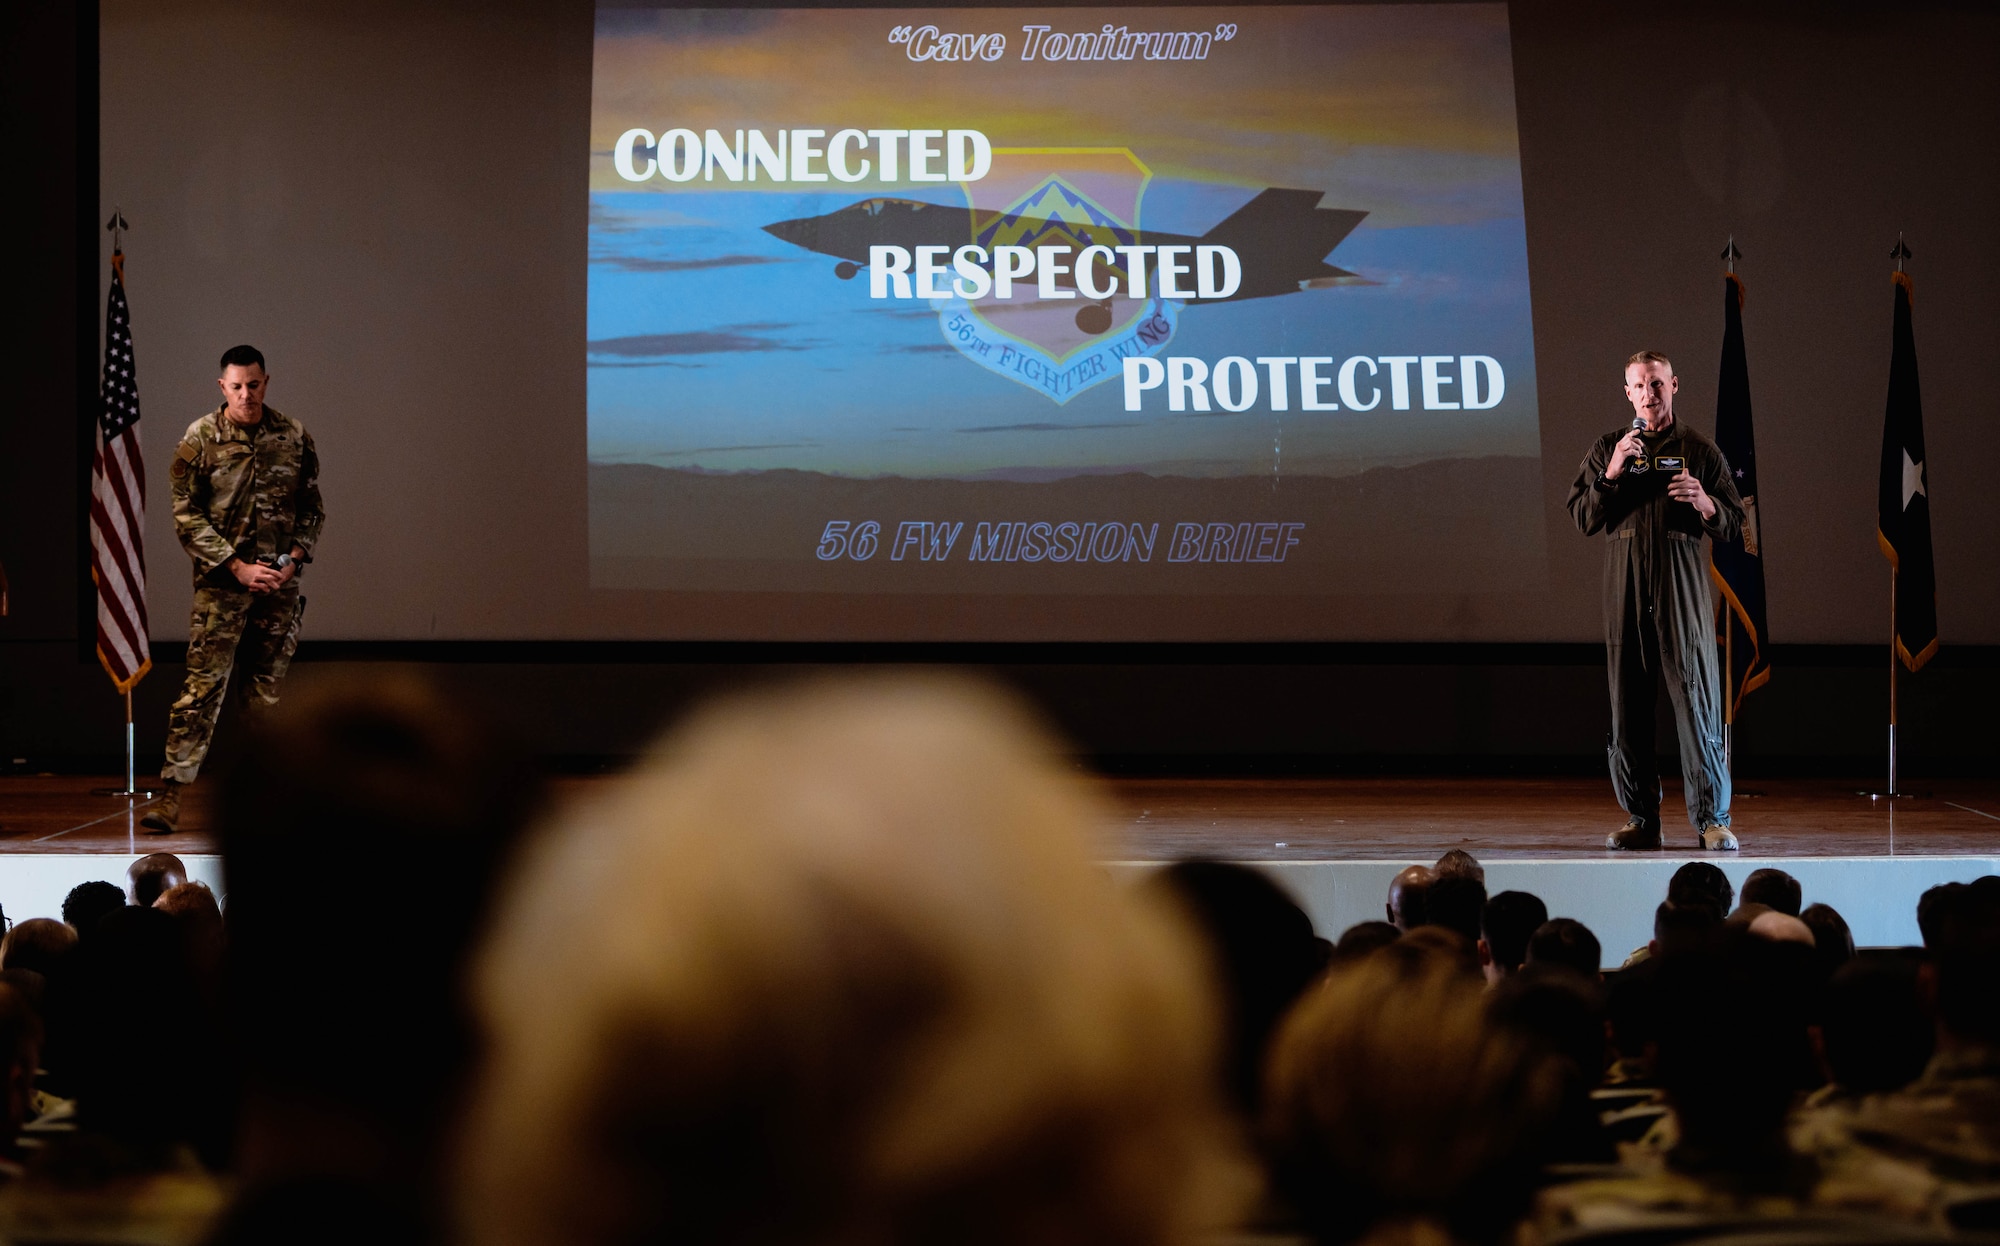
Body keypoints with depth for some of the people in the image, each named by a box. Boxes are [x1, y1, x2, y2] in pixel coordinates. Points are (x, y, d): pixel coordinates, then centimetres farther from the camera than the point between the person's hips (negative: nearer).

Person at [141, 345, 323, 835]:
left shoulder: (294, 437, 4)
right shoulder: (199, 439, -4)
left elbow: (312, 509, 11)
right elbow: (187, 517, -5)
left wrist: (293, 559, -4)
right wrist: (238, 567, -12)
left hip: (279, 582, 3)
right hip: (221, 582, -3)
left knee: (265, 690, 7)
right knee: (202, 685, -9)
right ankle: (171, 794, -9)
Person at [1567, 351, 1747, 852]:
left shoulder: (1700, 450, 11)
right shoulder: (1607, 450, 14)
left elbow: (1734, 524, 9)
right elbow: (1583, 517, 5)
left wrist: (1704, 503, -12)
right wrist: (1612, 472, -8)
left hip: (1684, 595, -2)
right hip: (1625, 596, 2)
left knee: (1698, 706, -8)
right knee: (1627, 711, 1)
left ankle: (1712, 819, -4)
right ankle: (1641, 820, 8)